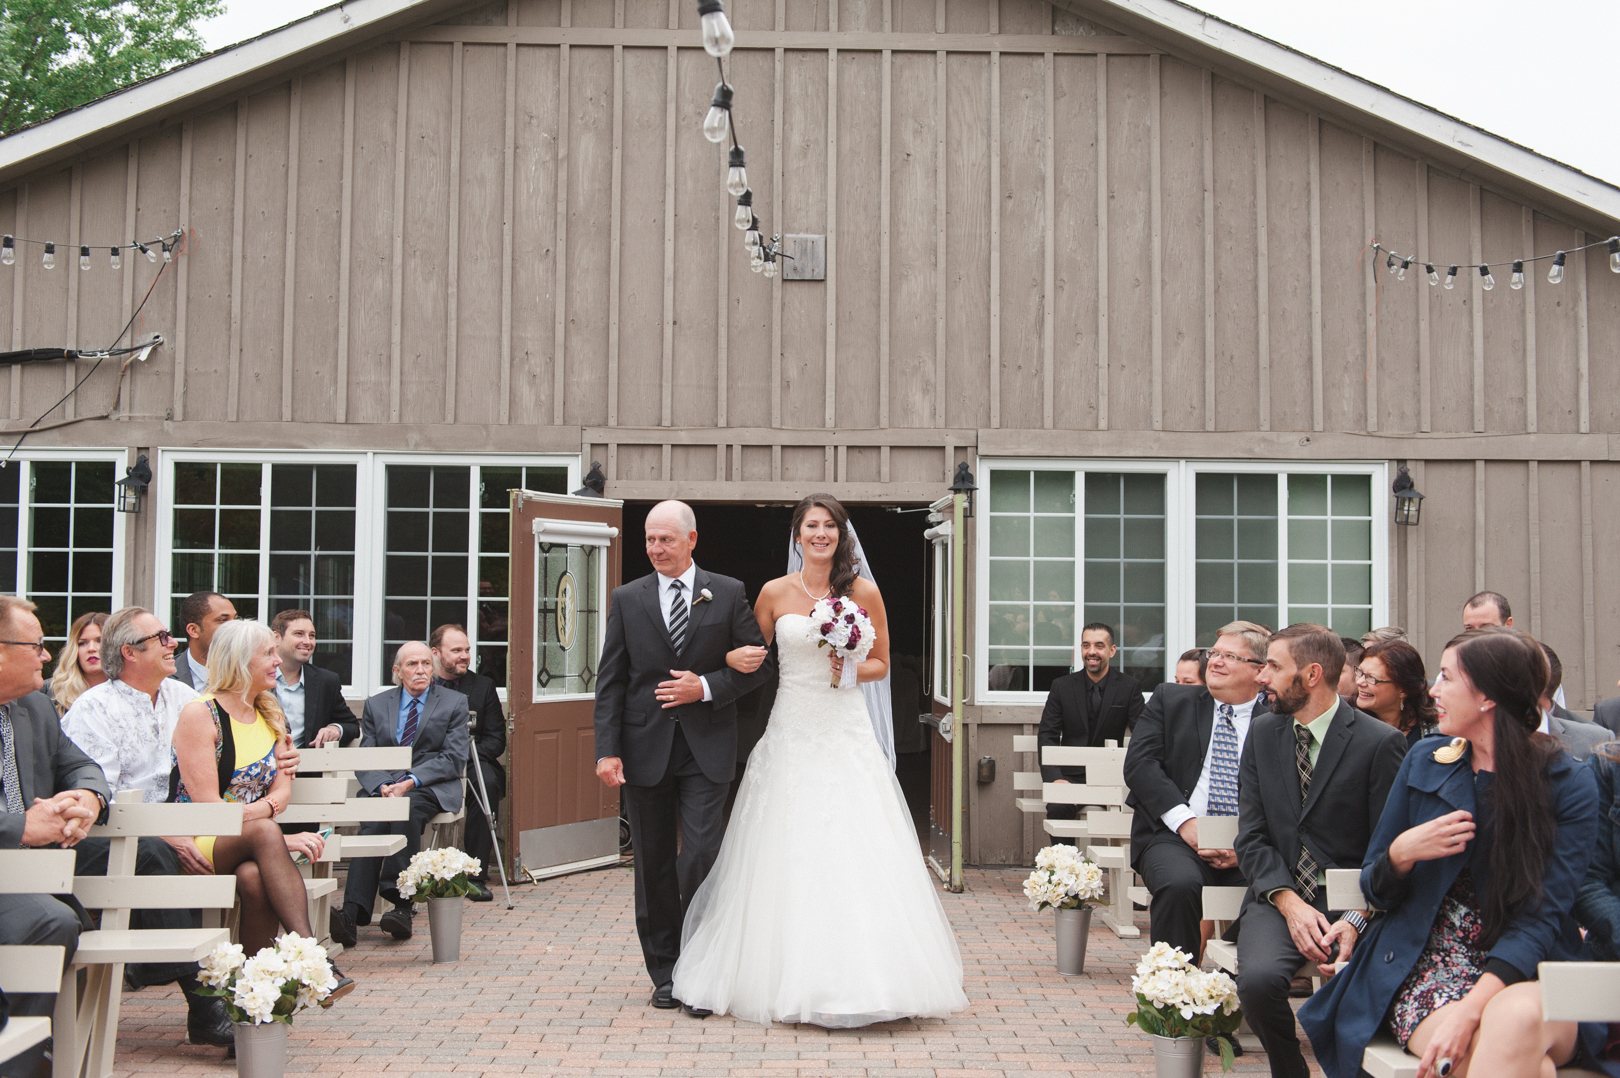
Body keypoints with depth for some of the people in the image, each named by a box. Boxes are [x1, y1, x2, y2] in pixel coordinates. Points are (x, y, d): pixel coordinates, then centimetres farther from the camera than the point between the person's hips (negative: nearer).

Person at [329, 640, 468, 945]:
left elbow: (453, 759, 0)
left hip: (432, 787, -2)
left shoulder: (454, 703, 11)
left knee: (407, 809, -36)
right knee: (373, 821, -31)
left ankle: (400, 903, -36)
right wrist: (382, 786, -13)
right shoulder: (376, 705, 18)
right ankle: (353, 914, -43)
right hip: (382, 785, 2)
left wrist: (410, 782, -14)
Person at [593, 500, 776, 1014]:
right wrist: (607, 750, -6)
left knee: (701, 857, -9)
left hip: (706, 748, -2)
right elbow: (610, 681, 3)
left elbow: (758, 664, 4)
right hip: (645, 747, 2)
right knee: (654, 865, 8)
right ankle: (664, 972, 20)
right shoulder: (627, 599, 6)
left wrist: (706, 687, -11)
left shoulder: (729, 594, 3)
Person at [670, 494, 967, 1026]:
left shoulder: (864, 592, 2)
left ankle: (857, 979, 2)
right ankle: (792, 978, 9)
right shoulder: (774, 593, 4)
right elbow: (752, 659, 14)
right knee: (788, 857, 0)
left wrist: (847, 669, -9)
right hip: (791, 734, 1)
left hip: (846, 733, 0)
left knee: (854, 856, -6)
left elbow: (880, 663, 9)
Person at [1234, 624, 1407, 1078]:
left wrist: (1356, 920, -19)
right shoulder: (1263, 733, 10)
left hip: (1353, 902, -3)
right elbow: (1252, 836, 5)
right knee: (1258, 978, -27)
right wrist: (1289, 903, -12)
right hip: (1280, 895, 3)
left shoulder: (1381, 742, -5)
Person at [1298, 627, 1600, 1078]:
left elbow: (1541, 916, -10)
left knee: (1515, 1020, -37)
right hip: (1426, 970, 1)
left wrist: (1472, 1007, -25)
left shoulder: (1569, 784, -2)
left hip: (1528, 976, -1)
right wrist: (1401, 853, -10)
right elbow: (1374, 890, 14)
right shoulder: (1425, 762, 8)